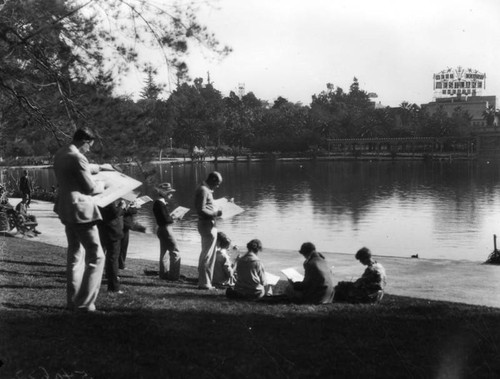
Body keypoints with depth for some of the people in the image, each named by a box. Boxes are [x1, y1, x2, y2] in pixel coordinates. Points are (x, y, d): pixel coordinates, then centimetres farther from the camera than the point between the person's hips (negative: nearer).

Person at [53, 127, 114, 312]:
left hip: (66, 210, 10)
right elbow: (90, 188, -16)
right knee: (96, 256, -2)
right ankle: (84, 302, -3)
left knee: (75, 254, 18)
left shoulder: (60, 154, 9)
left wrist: (99, 168, 32)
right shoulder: (77, 158, -19)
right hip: (80, 210, -10)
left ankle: (72, 300, 20)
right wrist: (102, 184, 4)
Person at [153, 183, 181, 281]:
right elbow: (165, 219, -22)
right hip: (166, 229, -11)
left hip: (163, 230, 11)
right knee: (175, 252, -7)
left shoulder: (158, 203, 12)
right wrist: (173, 217, -7)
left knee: (164, 252, 16)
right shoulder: (160, 204, -18)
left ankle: (164, 274, 23)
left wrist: (171, 216, -1)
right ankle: (174, 275, -7)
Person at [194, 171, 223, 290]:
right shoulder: (203, 190, -16)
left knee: (205, 255, 16)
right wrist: (215, 213, -16)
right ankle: (204, 283, 1)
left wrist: (216, 210, 11)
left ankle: (204, 282, 24)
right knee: (207, 256, -4)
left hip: (208, 225, 11)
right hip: (208, 225, -11)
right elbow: (201, 210, -22)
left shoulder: (205, 189, 15)